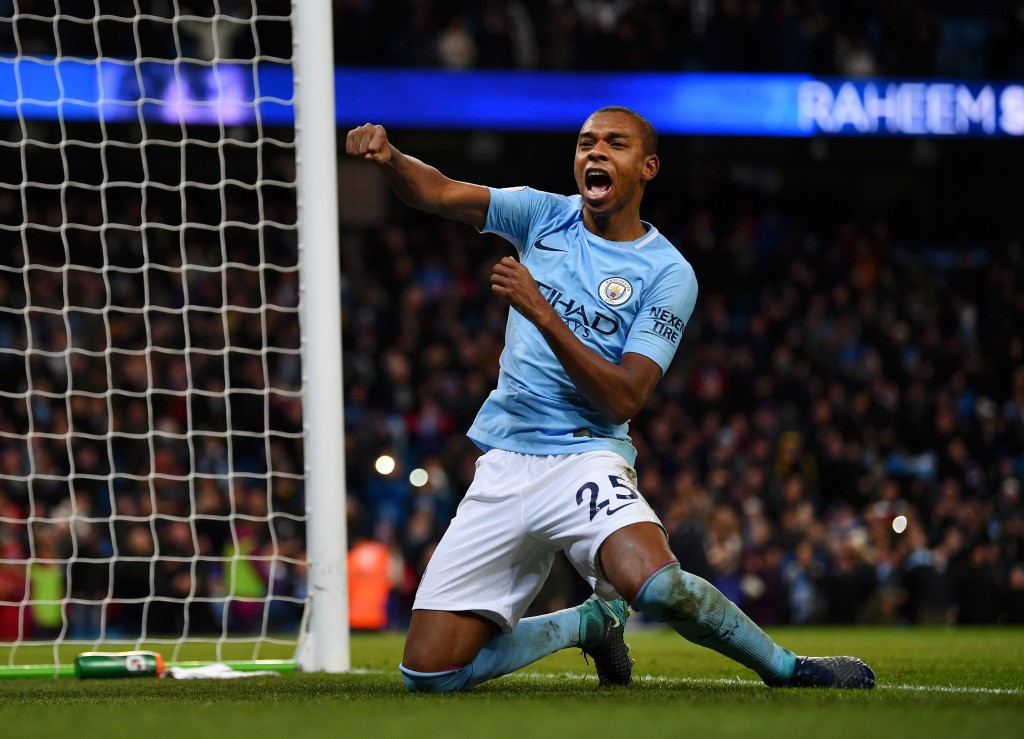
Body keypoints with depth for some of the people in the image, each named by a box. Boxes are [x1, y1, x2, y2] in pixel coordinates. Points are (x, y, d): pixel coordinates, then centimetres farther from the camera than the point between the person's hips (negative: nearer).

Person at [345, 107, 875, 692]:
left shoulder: (668, 274, -5)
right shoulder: (543, 216, 8)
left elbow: (624, 399, -14)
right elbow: (438, 193, -6)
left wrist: (543, 315, -24)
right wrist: (387, 156, -28)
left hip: (585, 461, -4)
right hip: (503, 468, 4)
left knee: (655, 583, -37)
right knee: (430, 671, -4)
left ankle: (785, 668, -9)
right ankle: (593, 622, 21)